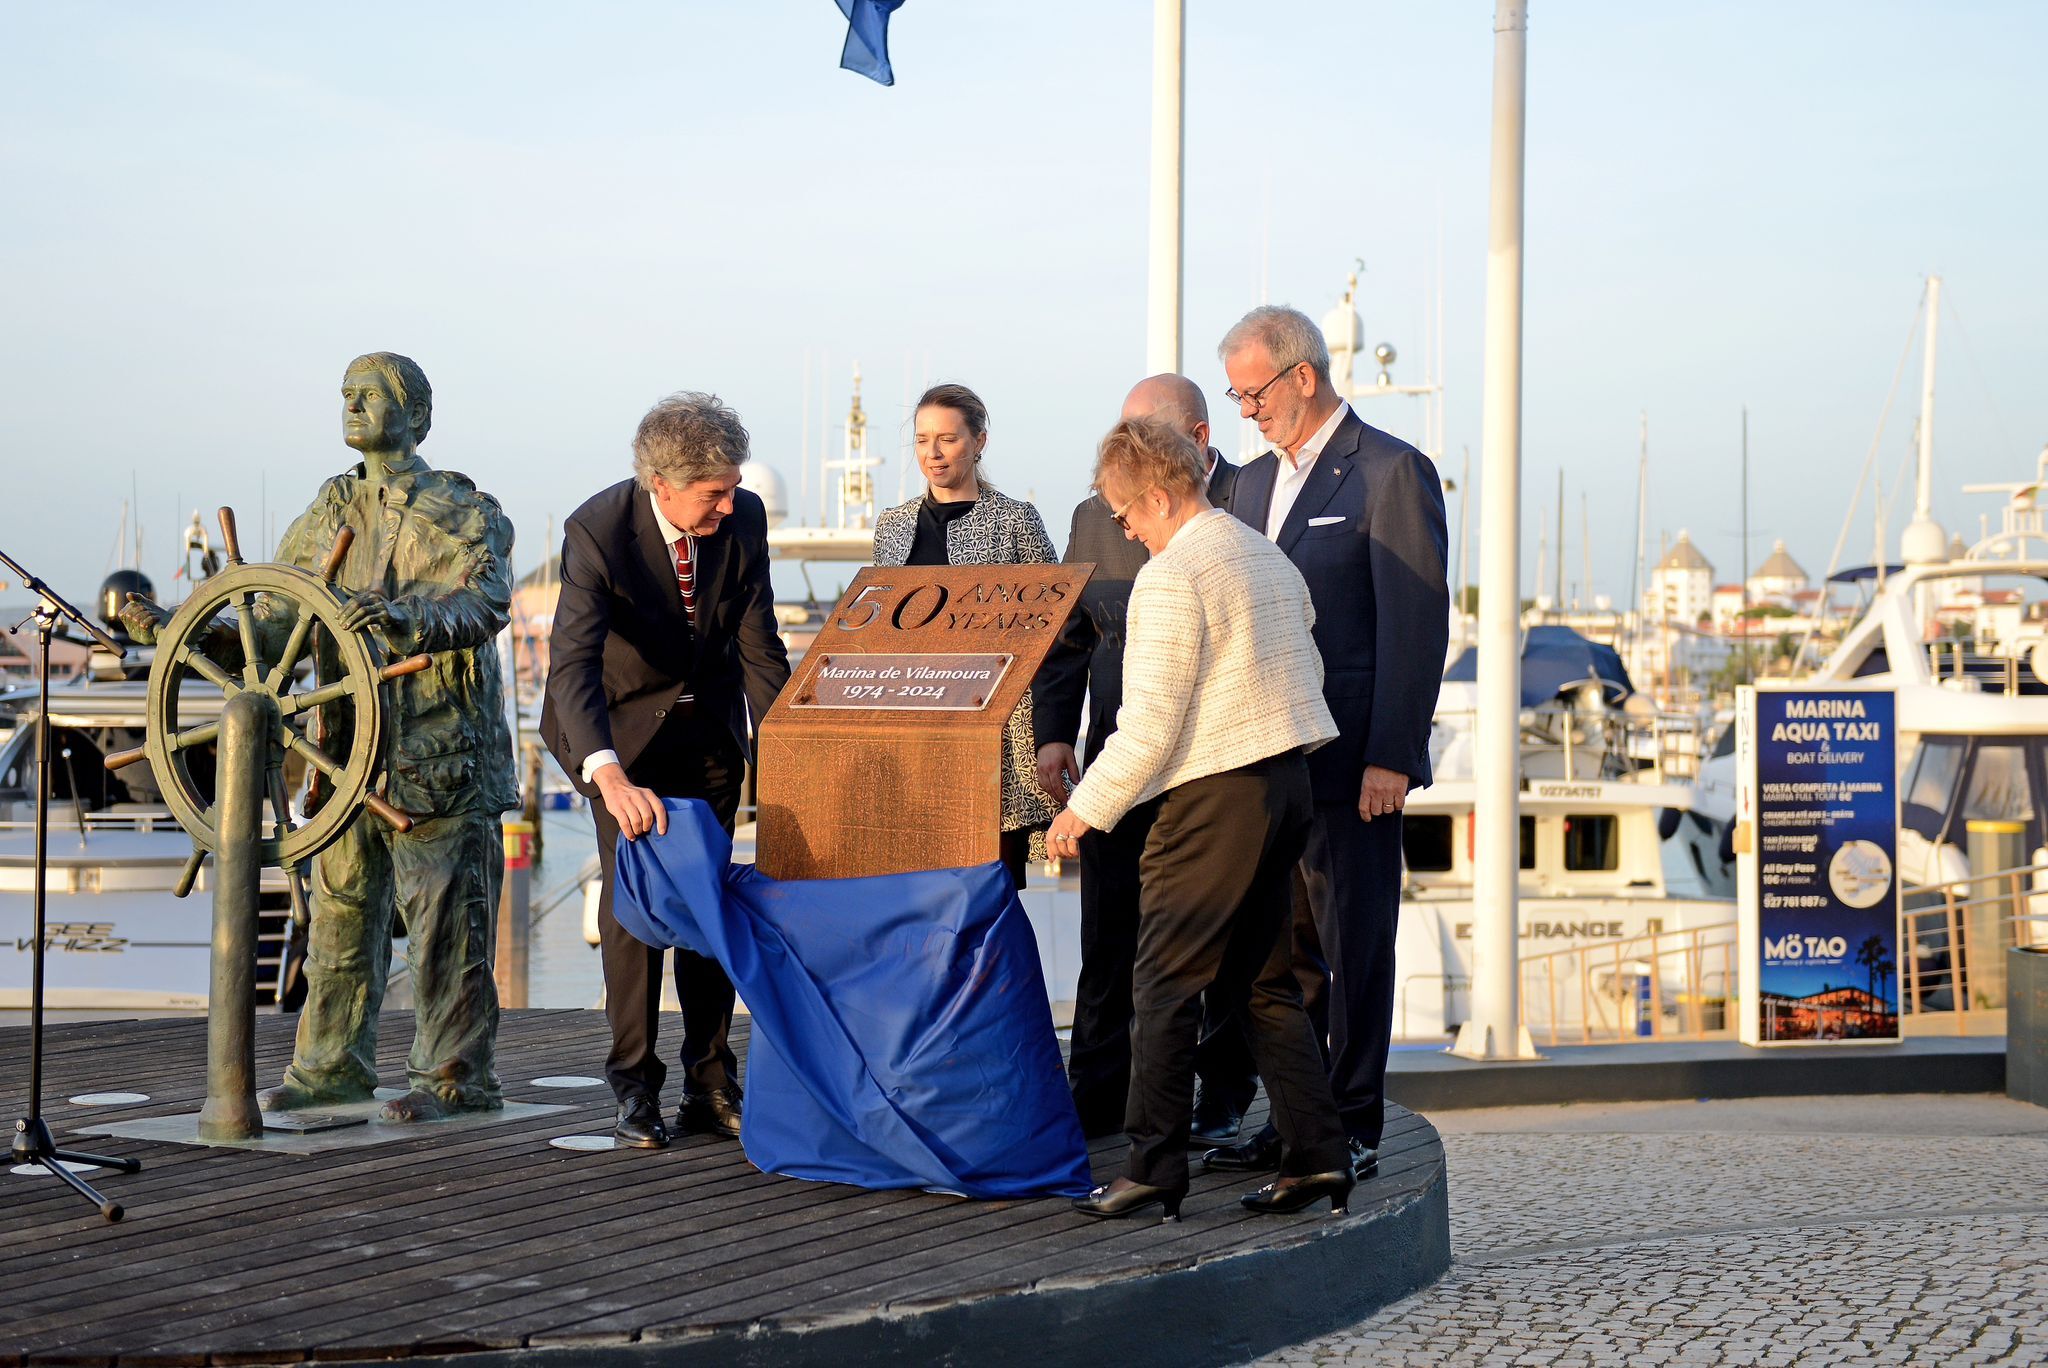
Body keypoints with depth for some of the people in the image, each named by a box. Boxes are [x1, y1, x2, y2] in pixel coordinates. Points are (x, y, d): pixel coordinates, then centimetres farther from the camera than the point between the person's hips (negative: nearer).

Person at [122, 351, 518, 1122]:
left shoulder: (466, 515, -2)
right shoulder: (327, 516, 14)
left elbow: (485, 604, -20)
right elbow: (273, 630, 11)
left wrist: (408, 616, -40)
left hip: (439, 755, -5)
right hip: (350, 750, 5)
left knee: (445, 919, -3)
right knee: (341, 914, 11)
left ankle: (454, 1075, 5)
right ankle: (331, 1065, 22)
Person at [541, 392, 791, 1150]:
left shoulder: (743, 518, -18)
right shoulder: (598, 531, -30)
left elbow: (759, 648, -10)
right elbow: (572, 663, -39)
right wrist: (610, 777, -54)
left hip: (707, 723, 4)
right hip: (621, 724, -4)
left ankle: (709, 1083, 14)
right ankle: (635, 1084, 0)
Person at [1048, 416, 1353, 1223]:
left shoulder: (1170, 579, -14)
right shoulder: (1269, 558, 14)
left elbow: (1150, 725, -17)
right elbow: (1307, 673, 20)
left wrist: (1087, 808, -9)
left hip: (1214, 795, -9)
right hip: (1286, 780, 9)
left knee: (1165, 985, -3)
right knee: (1263, 981, 14)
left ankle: (1153, 1171, -3)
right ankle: (1316, 1154, 12)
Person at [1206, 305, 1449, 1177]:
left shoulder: (1391, 473, -7)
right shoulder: (1255, 483, 17)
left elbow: (1415, 623, -12)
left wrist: (1390, 757, -17)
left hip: (1350, 761, -7)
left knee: (1356, 944, -1)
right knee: (1283, 946, 10)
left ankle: (1354, 1127, 6)